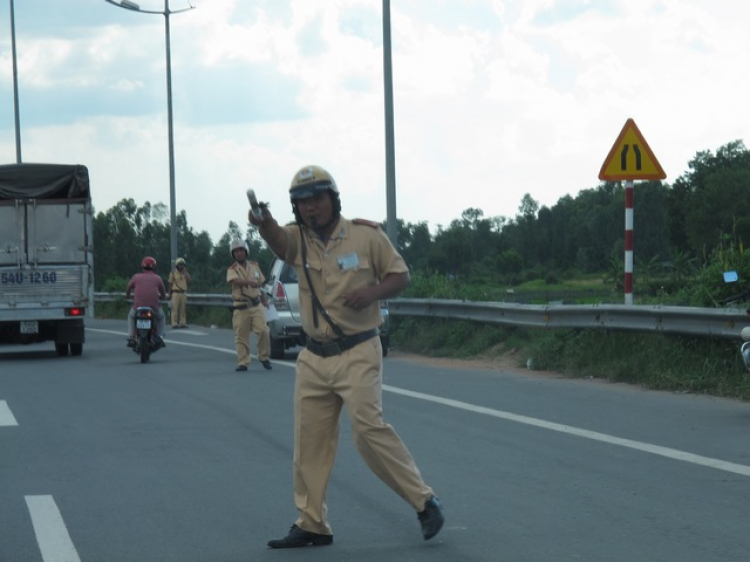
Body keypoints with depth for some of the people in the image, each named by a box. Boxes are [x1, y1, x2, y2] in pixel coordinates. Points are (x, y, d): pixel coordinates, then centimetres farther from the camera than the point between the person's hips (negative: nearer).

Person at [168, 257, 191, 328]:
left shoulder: (185, 273, 12)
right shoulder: (173, 273, 1)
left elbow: (188, 280, -3)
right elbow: (170, 284, 2)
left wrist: (185, 272, -6)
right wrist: (170, 294, -2)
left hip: (183, 293, 4)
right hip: (175, 293, -4)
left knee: (182, 309, 3)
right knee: (175, 308, -7)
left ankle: (182, 323, 5)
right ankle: (174, 324, -8)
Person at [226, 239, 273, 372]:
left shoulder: (254, 266, 10)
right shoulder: (232, 269, -4)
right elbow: (235, 281, -26)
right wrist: (250, 282, -44)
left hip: (256, 305, 2)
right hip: (240, 307, -2)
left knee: (263, 331, -10)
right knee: (241, 336, -2)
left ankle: (263, 357, 8)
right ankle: (243, 363, 6)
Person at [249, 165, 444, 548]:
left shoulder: (366, 235, -4)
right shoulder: (298, 239, 1)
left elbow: (400, 275, 3)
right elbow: (277, 239, -23)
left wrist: (372, 291, -19)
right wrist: (263, 223, -48)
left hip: (358, 354, -4)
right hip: (314, 357, 4)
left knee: (370, 429, -16)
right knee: (309, 440, 6)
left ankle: (424, 502, -4)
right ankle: (311, 524, 17)